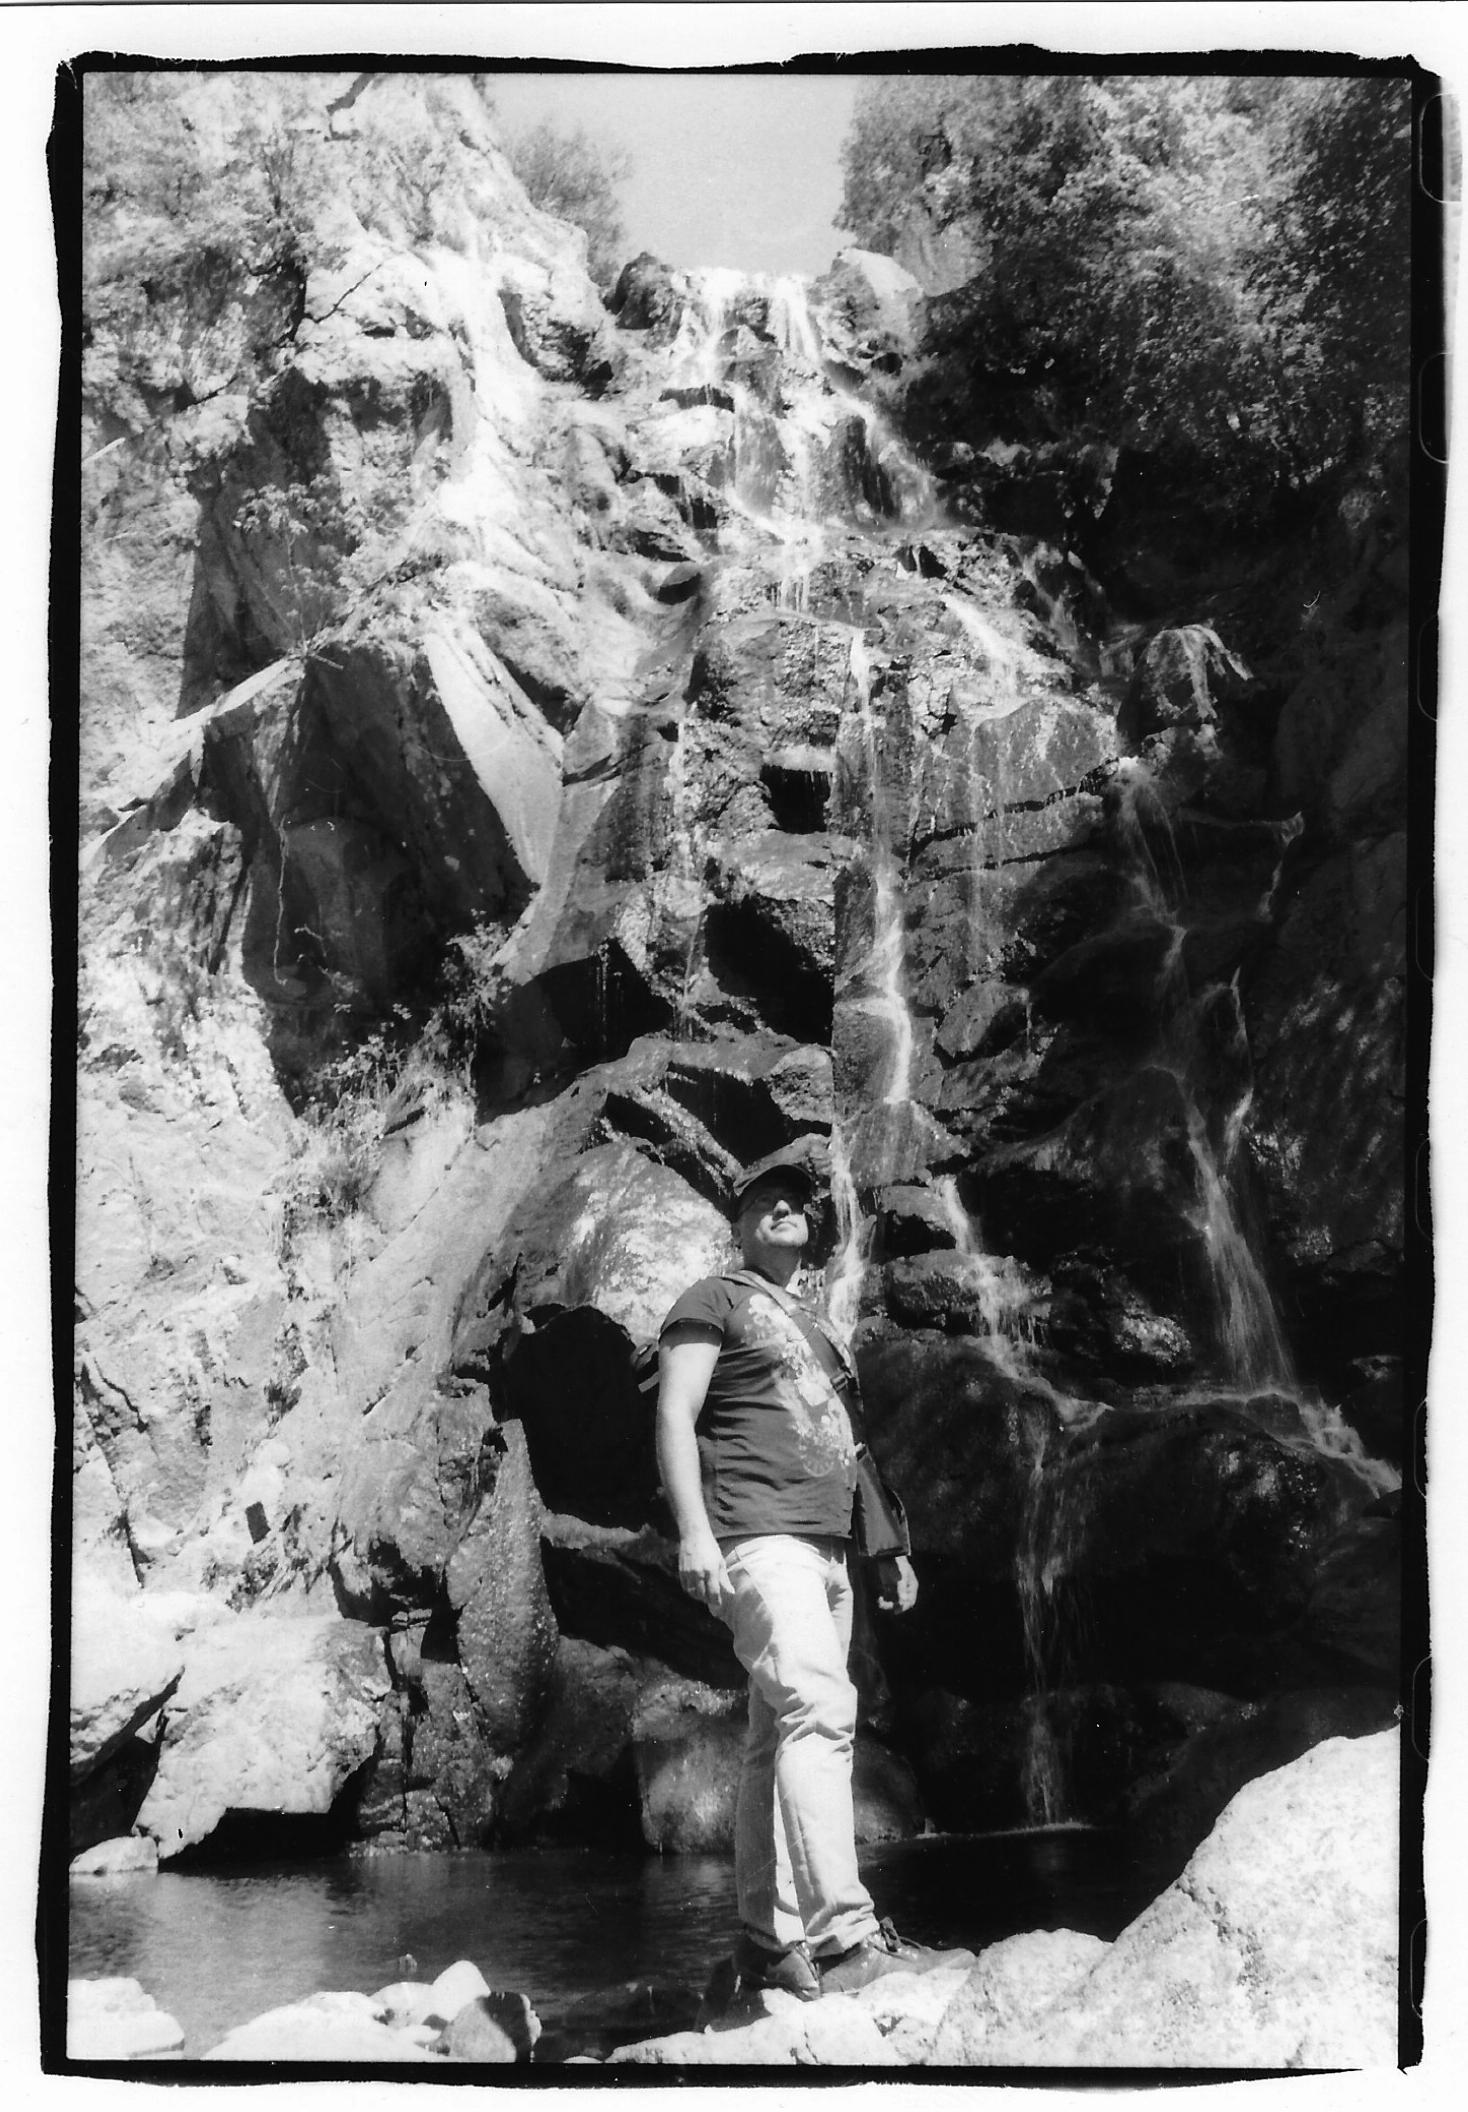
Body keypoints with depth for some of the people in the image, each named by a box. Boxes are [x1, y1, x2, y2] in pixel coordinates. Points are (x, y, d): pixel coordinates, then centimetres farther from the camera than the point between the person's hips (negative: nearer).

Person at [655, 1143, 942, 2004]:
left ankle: (768, 1939, 7)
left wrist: (886, 1548, 20)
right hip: (759, 1538, -8)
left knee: (785, 1737, 5)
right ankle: (843, 1935, -26)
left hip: (826, 1550, 8)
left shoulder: (818, 1330, 28)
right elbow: (675, 1416, -6)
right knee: (819, 1710, -21)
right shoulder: (716, 1300, 5)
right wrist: (694, 1529, -18)